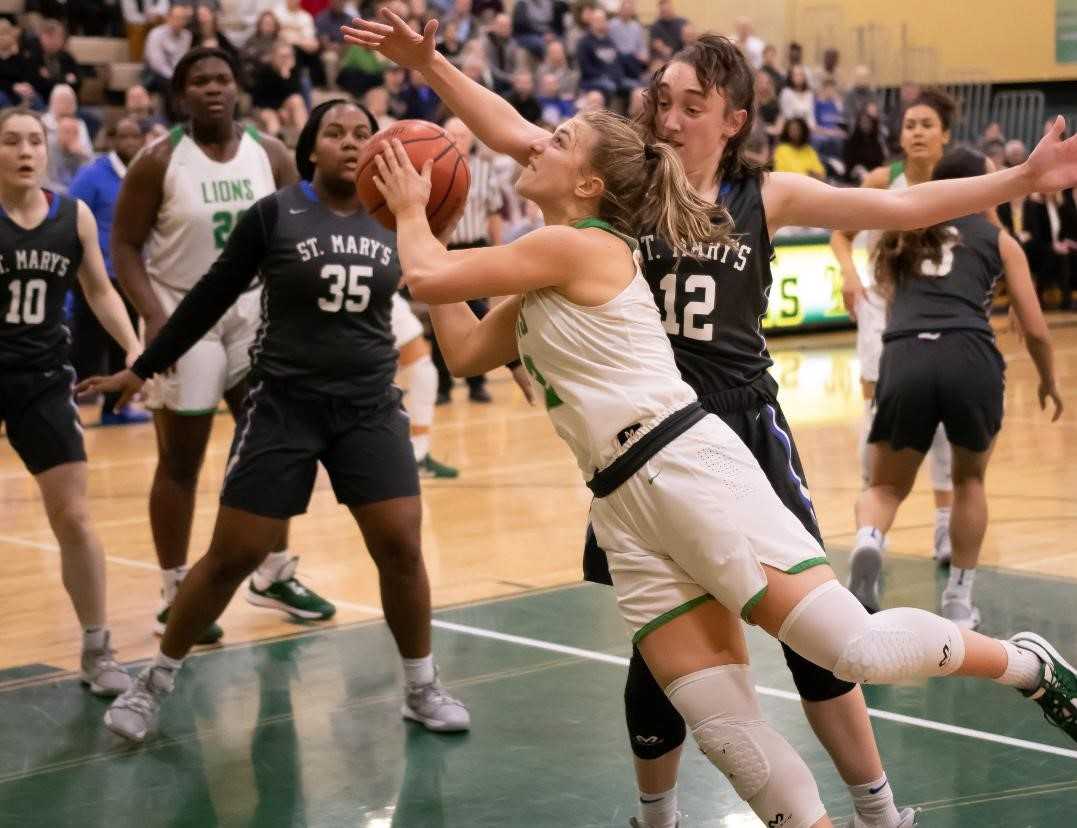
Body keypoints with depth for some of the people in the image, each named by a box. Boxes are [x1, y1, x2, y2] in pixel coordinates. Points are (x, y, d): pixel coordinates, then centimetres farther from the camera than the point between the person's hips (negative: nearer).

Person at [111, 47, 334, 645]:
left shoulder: (271, 156, 0)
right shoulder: (159, 162, -11)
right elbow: (124, 244, -9)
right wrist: (153, 315, -21)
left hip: (255, 313, 4)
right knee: (180, 462, 1)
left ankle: (272, 576, 23)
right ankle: (175, 594, 11)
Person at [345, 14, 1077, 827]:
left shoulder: (767, 197, 1)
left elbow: (903, 207, -1)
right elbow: (511, 134, -10)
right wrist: (429, 64, -21)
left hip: (746, 433, 1)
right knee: (662, 641, 6)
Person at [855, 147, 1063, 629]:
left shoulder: (903, 234, 26)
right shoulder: (998, 239, 19)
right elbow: (1035, 331, 17)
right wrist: (1048, 383, 35)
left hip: (904, 359, 1)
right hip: (971, 359, -1)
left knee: (886, 487, 17)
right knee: (970, 479, 26)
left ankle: (868, 543, -17)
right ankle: (959, 603, 25)